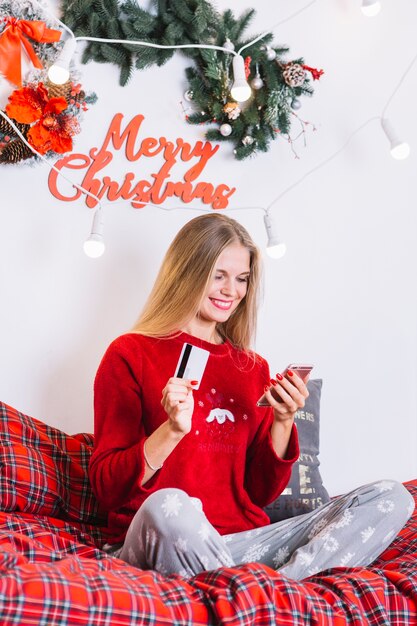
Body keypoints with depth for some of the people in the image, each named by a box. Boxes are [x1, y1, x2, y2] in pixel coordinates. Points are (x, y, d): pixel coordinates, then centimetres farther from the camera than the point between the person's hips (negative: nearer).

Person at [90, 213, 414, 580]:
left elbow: (261, 494, 12)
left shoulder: (253, 367, 15)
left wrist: (283, 422, -3)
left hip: (243, 543, 5)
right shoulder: (130, 355, 1)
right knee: (166, 506, -40)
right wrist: (172, 430, -19)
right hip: (156, 544, -4)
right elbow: (107, 489, -4)